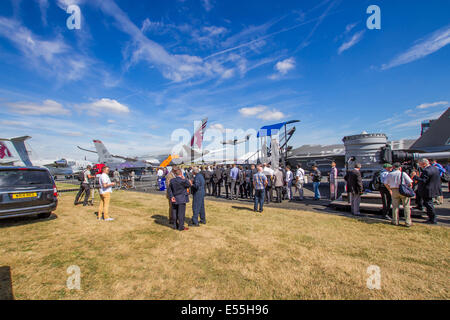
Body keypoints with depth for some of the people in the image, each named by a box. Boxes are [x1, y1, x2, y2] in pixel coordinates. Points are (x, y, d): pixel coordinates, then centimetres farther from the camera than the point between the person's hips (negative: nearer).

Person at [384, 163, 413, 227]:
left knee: (395, 206, 9)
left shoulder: (389, 174, 1)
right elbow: (410, 183, -9)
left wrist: (390, 190, 17)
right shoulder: (403, 174, -6)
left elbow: (385, 183, 5)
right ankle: (408, 222, 11)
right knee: (406, 206, 7)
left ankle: (395, 221, 15)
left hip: (394, 191, 2)